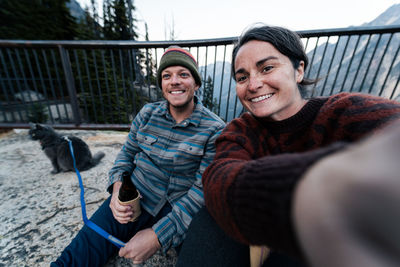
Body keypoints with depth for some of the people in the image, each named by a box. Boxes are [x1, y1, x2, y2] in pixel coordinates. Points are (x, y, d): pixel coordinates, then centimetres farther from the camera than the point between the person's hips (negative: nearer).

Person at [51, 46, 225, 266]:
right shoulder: (147, 113, 1)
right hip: (133, 201, 2)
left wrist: (157, 235, -18)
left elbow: (204, 188, -13)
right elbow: (126, 153, 9)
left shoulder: (215, 129, -11)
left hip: (182, 212, -1)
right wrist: (118, 188, -10)